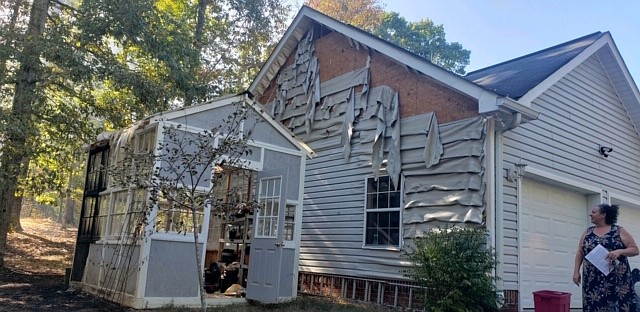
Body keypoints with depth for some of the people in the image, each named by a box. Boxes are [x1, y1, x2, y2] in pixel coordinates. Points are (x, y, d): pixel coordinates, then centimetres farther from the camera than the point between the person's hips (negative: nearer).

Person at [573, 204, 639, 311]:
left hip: (617, 279, -3)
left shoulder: (619, 231, 2)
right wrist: (576, 271, 3)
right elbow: (580, 252, 12)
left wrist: (619, 251, -17)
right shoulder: (588, 232, 12)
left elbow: (635, 250, 1)